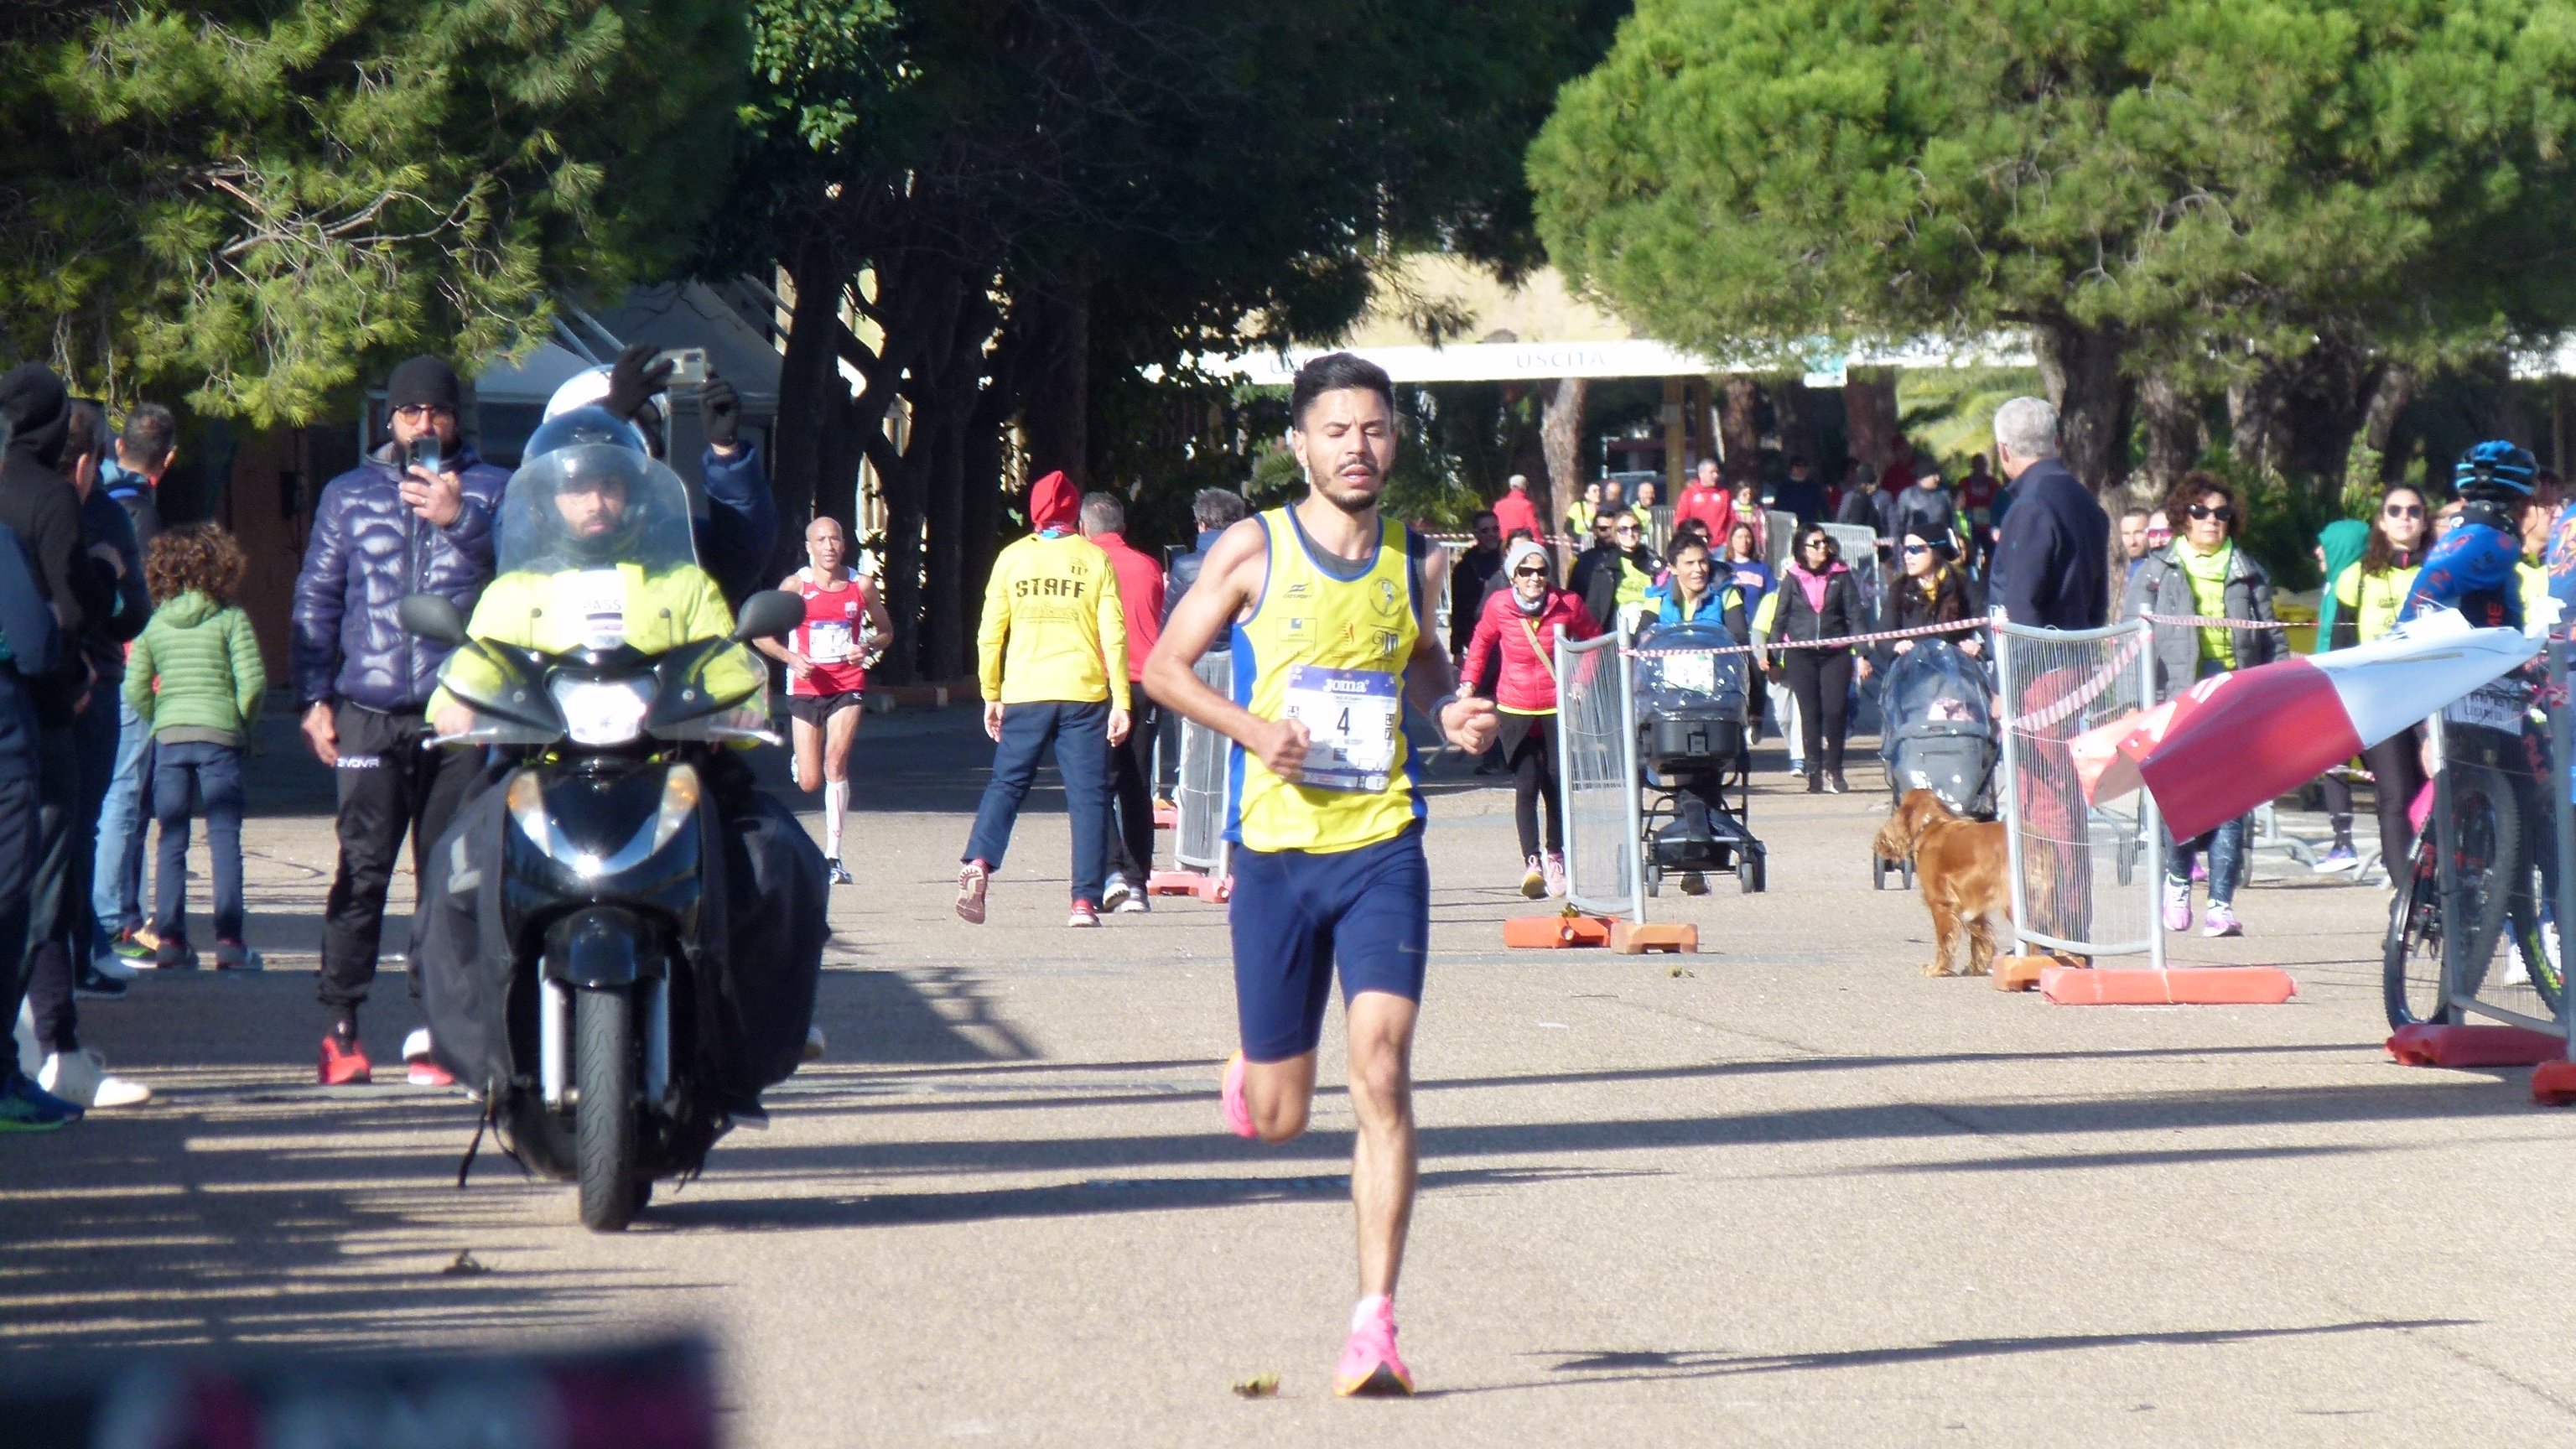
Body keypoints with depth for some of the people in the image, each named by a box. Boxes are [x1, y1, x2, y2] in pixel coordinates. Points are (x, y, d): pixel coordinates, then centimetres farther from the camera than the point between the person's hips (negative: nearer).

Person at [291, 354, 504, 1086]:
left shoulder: (492, 491, 11)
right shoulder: (349, 495, 16)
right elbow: (316, 599, 16)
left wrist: (459, 519, -24)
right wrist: (313, 697, 7)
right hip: (370, 714, 0)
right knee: (362, 868, -6)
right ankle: (340, 1025, -3)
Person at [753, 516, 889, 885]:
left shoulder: (860, 586, 2)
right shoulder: (795, 586, -3)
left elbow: (885, 630, 15)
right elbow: (761, 635, 0)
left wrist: (867, 647, -7)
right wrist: (791, 658, -17)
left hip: (848, 687, 0)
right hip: (806, 688, 0)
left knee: (836, 762, -18)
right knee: (809, 783, 3)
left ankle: (833, 858, -16)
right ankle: (800, 760, 45)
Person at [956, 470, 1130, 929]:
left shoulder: (1012, 558, 5)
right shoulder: (1095, 560, 2)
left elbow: (990, 634, 6)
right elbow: (1113, 636, -3)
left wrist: (991, 696, 14)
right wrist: (1121, 702, -2)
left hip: (1024, 695, 1)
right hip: (1084, 696, -1)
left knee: (1006, 784, 11)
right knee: (1088, 796, 2)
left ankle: (978, 864, -12)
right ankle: (1085, 901, -4)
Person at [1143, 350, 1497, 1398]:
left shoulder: (1414, 561, 6)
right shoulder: (1255, 551, -2)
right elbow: (1165, 665, 4)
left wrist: (1452, 714, 3)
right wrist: (1255, 729, -13)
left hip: (1383, 849, 1)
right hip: (1279, 849, -1)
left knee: (1382, 1066, -15)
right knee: (1277, 1119, 4)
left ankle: (1375, 1324, -12)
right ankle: (1249, 1070, 44)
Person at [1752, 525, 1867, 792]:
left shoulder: (1841, 576, 5)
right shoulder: (1792, 579, 6)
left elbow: (1854, 616, 6)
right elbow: (1779, 619, 10)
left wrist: (1861, 655, 1)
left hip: (1835, 653, 0)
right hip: (1800, 655, 0)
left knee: (1835, 710, -8)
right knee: (1810, 713, 0)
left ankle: (1834, 770, 5)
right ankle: (1815, 772, 4)